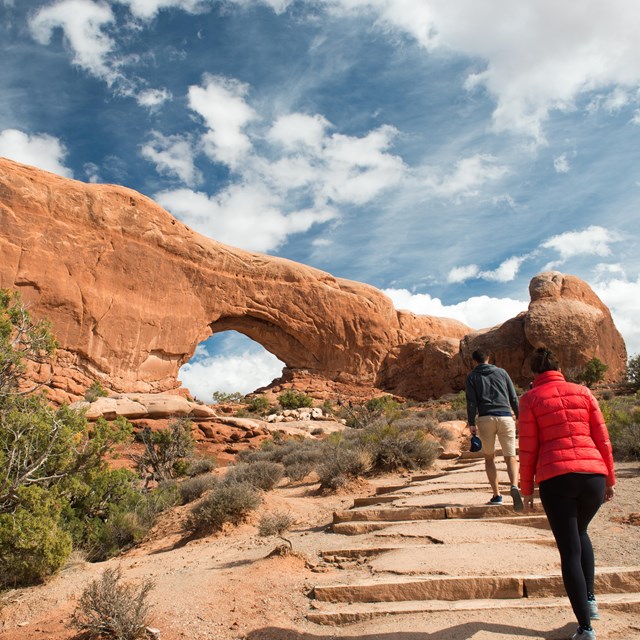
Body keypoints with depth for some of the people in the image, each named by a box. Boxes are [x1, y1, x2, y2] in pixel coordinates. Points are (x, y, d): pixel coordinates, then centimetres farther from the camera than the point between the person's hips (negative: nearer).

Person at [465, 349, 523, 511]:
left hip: (485, 419, -1)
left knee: (489, 457, 13)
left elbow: (471, 402, 0)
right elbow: (514, 398, 13)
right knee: (510, 457, 2)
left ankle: (496, 495, 8)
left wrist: (471, 423, -3)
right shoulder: (501, 372, 17)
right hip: (505, 417, 1)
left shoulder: (472, 377, 11)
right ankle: (514, 486, -25)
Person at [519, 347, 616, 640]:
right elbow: (602, 439, 9)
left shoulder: (530, 398, 3)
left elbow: (528, 448, 0)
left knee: (569, 552, 6)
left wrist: (526, 489, 8)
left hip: (555, 478, -3)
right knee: (580, 532, 29)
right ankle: (589, 599, 24)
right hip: (593, 474, 3)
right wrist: (610, 479, 17)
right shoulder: (582, 391, 10)